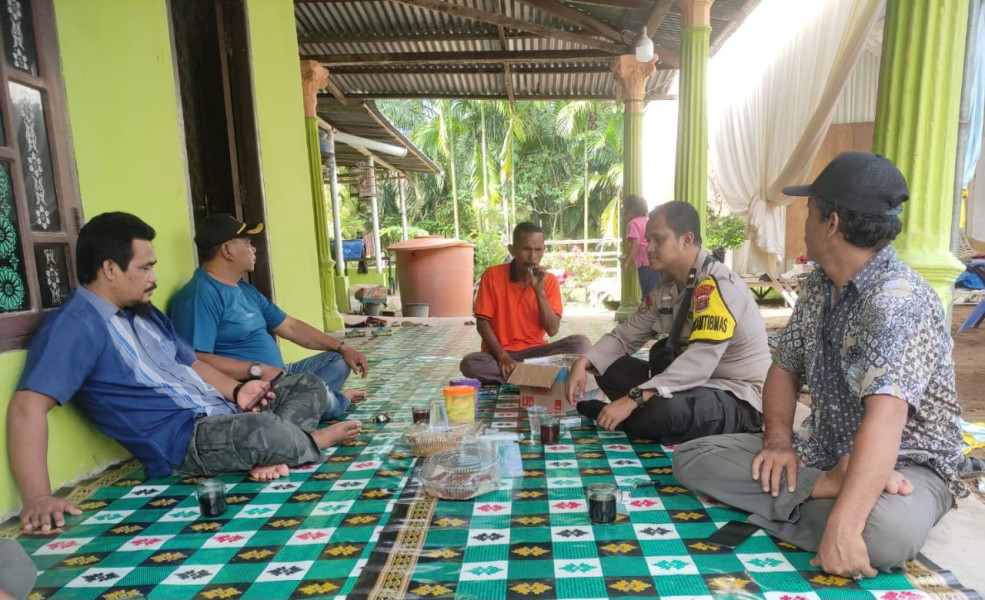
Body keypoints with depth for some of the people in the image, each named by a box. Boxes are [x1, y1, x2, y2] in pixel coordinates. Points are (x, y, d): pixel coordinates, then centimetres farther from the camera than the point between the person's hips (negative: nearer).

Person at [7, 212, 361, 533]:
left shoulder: (145, 313, 17)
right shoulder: (75, 325, -12)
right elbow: (28, 406, -21)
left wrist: (235, 391, 1)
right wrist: (37, 497, -31)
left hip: (224, 417, 9)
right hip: (181, 443, -9)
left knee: (309, 386, 8)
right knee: (262, 429, -37)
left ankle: (267, 455, -18)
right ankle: (316, 439, -1)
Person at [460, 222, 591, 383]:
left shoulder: (549, 280, -2)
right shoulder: (492, 275, -8)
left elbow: (552, 330, -8)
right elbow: (482, 322, -7)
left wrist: (539, 291, -19)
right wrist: (502, 356, -19)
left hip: (534, 351, 2)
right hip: (500, 353, -2)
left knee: (581, 344, -21)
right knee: (469, 364, -33)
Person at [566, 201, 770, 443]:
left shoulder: (717, 285, -23)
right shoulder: (665, 287, 3)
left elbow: (699, 363, -33)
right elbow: (626, 335, 6)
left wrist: (633, 399, -36)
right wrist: (583, 362, -12)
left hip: (738, 397, -7)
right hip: (695, 383, 7)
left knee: (664, 410, -35)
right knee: (609, 369, -1)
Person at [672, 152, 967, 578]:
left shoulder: (899, 300, -24)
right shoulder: (818, 286, 2)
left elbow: (884, 419, -35)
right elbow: (785, 365, 8)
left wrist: (842, 526, -42)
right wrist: (779, 438, -9)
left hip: (906, 464, -7)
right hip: (823, 451, 8)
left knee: (887, 532, -43)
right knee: (692, 457, -10)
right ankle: (828, 485, -18)